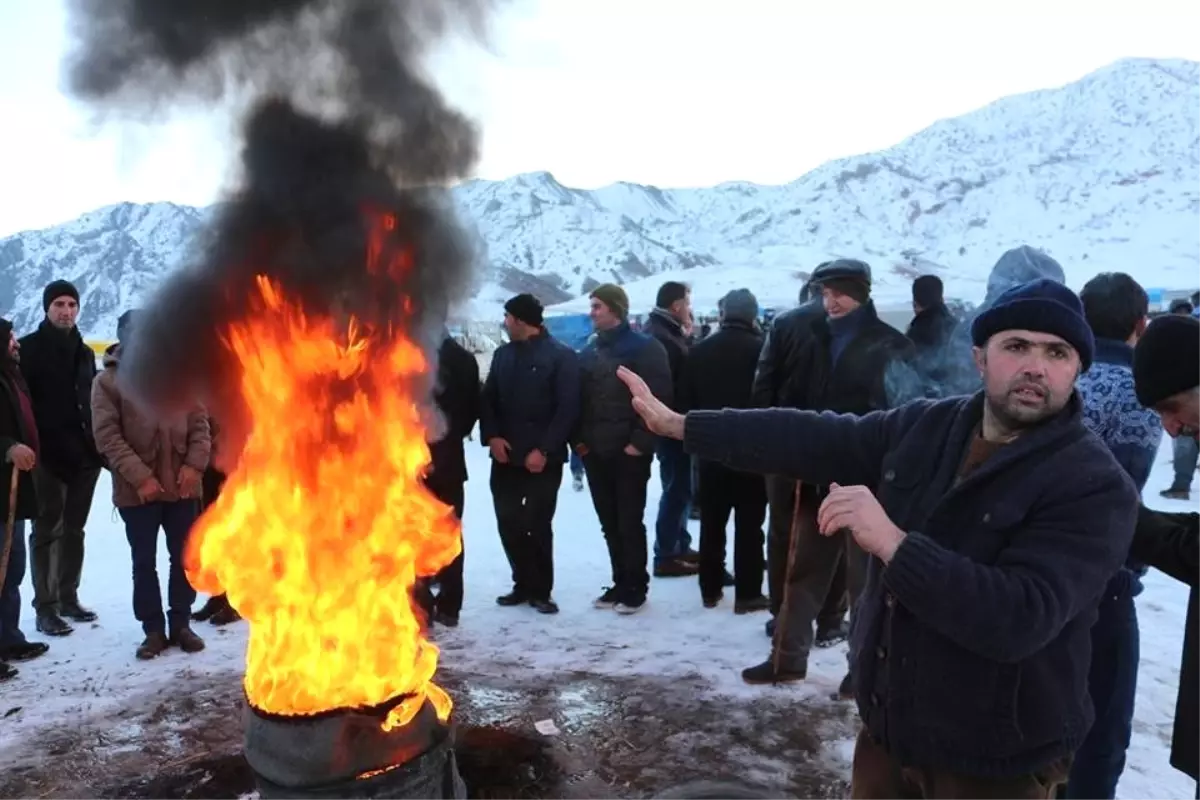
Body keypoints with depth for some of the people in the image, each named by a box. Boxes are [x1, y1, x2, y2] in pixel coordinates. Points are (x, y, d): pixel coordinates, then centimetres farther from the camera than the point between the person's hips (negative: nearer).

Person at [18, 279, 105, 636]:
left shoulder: (83, 351, 15)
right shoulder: (30, 348, -2)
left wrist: (98, 444, 9)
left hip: (84, 454, 6)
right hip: (47, 455, -5)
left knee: (74, 529, 12)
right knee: (47, 530, -1)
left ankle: (68, 597, 22)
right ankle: (45, 606, 5)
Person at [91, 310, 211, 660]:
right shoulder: (108, 380, -2)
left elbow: (199, 423, 6)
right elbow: (108, 437, -9)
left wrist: (194, 464, -9)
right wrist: (140, 477, -17)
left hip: (182, 486, 2)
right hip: (136, 491, -2)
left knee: (184, 558, 10)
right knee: (144, 563, 8)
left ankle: (181, 624, 24)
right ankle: (153, 629, 20)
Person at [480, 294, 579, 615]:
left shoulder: (562, 356, -5)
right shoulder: (503, 354, 14)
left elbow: (567, 408, -11)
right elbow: (488, 400, 13)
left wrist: (544, 450, -16)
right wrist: (492, 436, -4)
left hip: (543, 459, -5)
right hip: (506, 456, 6)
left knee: (538, 525, -1)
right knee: (509, 523, 7)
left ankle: (541, 590, 13)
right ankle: (524, 584, 22)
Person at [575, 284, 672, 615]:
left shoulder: (645, 348, -5)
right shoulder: (590, 351, 15)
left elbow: (658, 398, -12)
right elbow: (580, 399, 17)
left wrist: (640, 441, -16)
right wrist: (580, 439, 6)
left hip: (629, 452, -6)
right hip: (595, 452, 6)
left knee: (630, 522, 0)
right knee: (610, 524, 11)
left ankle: (636, 588, 11)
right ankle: (620, 584, 22)